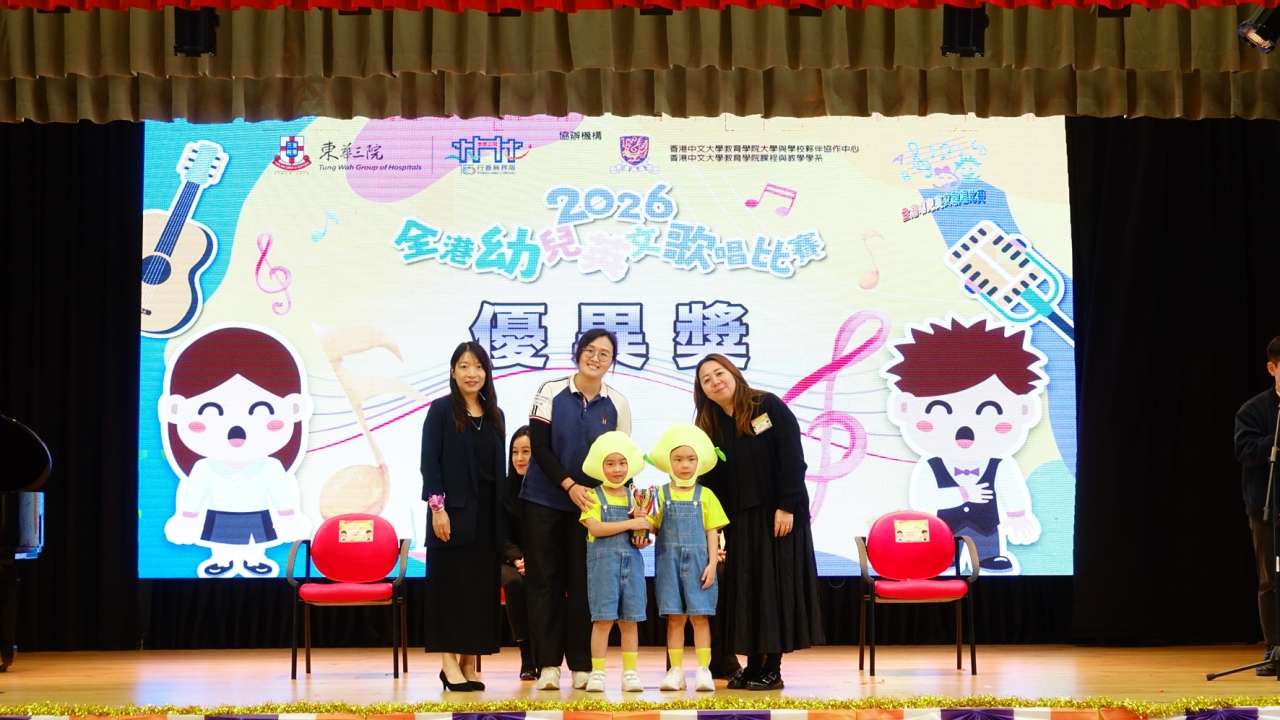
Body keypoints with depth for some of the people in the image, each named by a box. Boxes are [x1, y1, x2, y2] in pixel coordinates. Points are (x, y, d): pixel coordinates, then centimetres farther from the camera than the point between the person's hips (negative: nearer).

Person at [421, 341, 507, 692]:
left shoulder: (494, 415, 13)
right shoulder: (441, 410, -2)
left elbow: (500, 467, 13)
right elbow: (430, 462, -7)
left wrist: (502, 514, 8)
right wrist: (437, 507, -16)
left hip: (487, 514, 5)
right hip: (454, 511, -5)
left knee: (481, 587, 4)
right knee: (451, 584, -4)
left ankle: (470, 665, 10)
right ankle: (449, 663, 0)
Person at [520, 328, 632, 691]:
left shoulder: (617, 404, 2)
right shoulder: (551, 392, -4)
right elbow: (538, 446, -8)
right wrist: (570, 486, -16)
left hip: (591, 503, 1)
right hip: (544, 500, -1)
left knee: (584, 583, 1)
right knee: (545, 581, 0)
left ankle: (582, 665, 6)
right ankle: (548, 664, 4)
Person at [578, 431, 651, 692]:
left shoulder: (634, 498, 12)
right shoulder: (594, 497, -2)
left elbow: (641, 527, 18)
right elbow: (595, 527, -16)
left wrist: (642, 538, -5)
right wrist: (630, 524, -17)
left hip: (631, 562, 4)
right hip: (603, 562, -4)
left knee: (630, 620, 6)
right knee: (603, 619, -4)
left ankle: (630, 672, 11)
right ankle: (597, 673, 3)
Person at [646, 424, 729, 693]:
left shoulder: (705, 495, 3)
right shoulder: (661, 494, 5)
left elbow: (712, 532, 3)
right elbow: (653, 527, 4)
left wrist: (712, 564, -5)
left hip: (698, 562, -1)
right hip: (669, 562, 1)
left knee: (699, 616, -1)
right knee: (674, 617, 4)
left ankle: (703, 670, 4)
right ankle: (675, 670, 10)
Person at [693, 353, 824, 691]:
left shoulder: (769, 406, -6)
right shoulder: (709, 426, 8)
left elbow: (793, 458, -11)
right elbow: (709, 481, 6)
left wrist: (786, 507, -16)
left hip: (778, 514, -5)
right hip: (740, 520, 5)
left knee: (776, 586, -2)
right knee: (745, 589, 5)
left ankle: (773, 668, 3)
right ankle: (753, 664, 12)